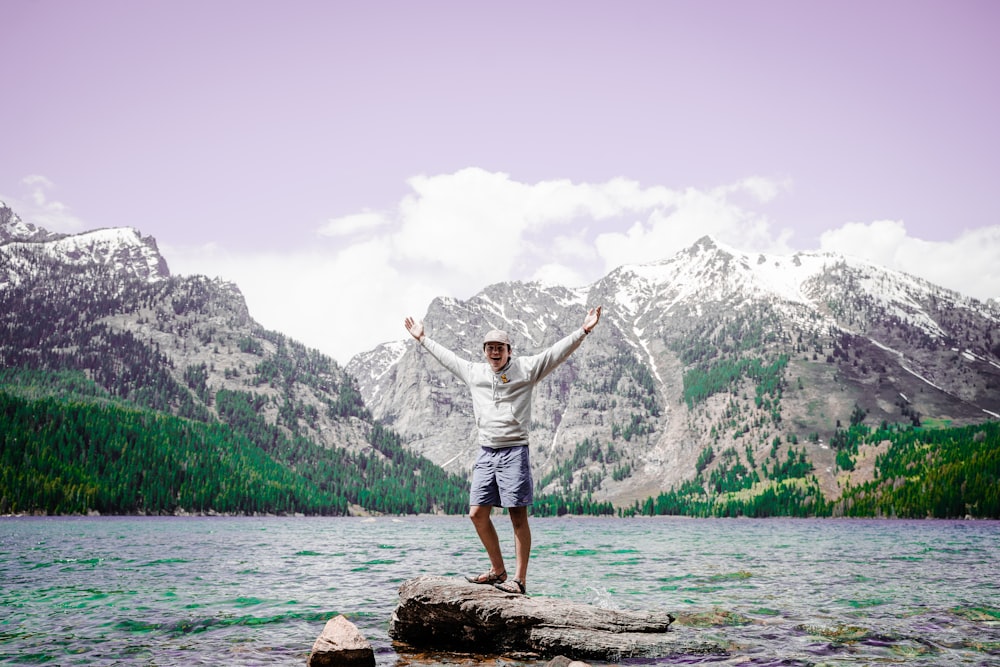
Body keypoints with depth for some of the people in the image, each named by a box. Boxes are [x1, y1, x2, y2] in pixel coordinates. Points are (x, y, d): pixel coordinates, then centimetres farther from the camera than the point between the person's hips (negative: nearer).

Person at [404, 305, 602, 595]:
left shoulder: (525, 369, 0)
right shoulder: (473, 372, 13)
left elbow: (557, 351, -6)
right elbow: (445, 356, 27)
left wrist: (584, 330, -16)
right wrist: (422, 338, 35)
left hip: (514, 451, -5)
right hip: (486, 452, 5)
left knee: (518, 517, -5)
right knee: (477, 514, 4)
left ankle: (519, 580, -1)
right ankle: (498, 571, 20)